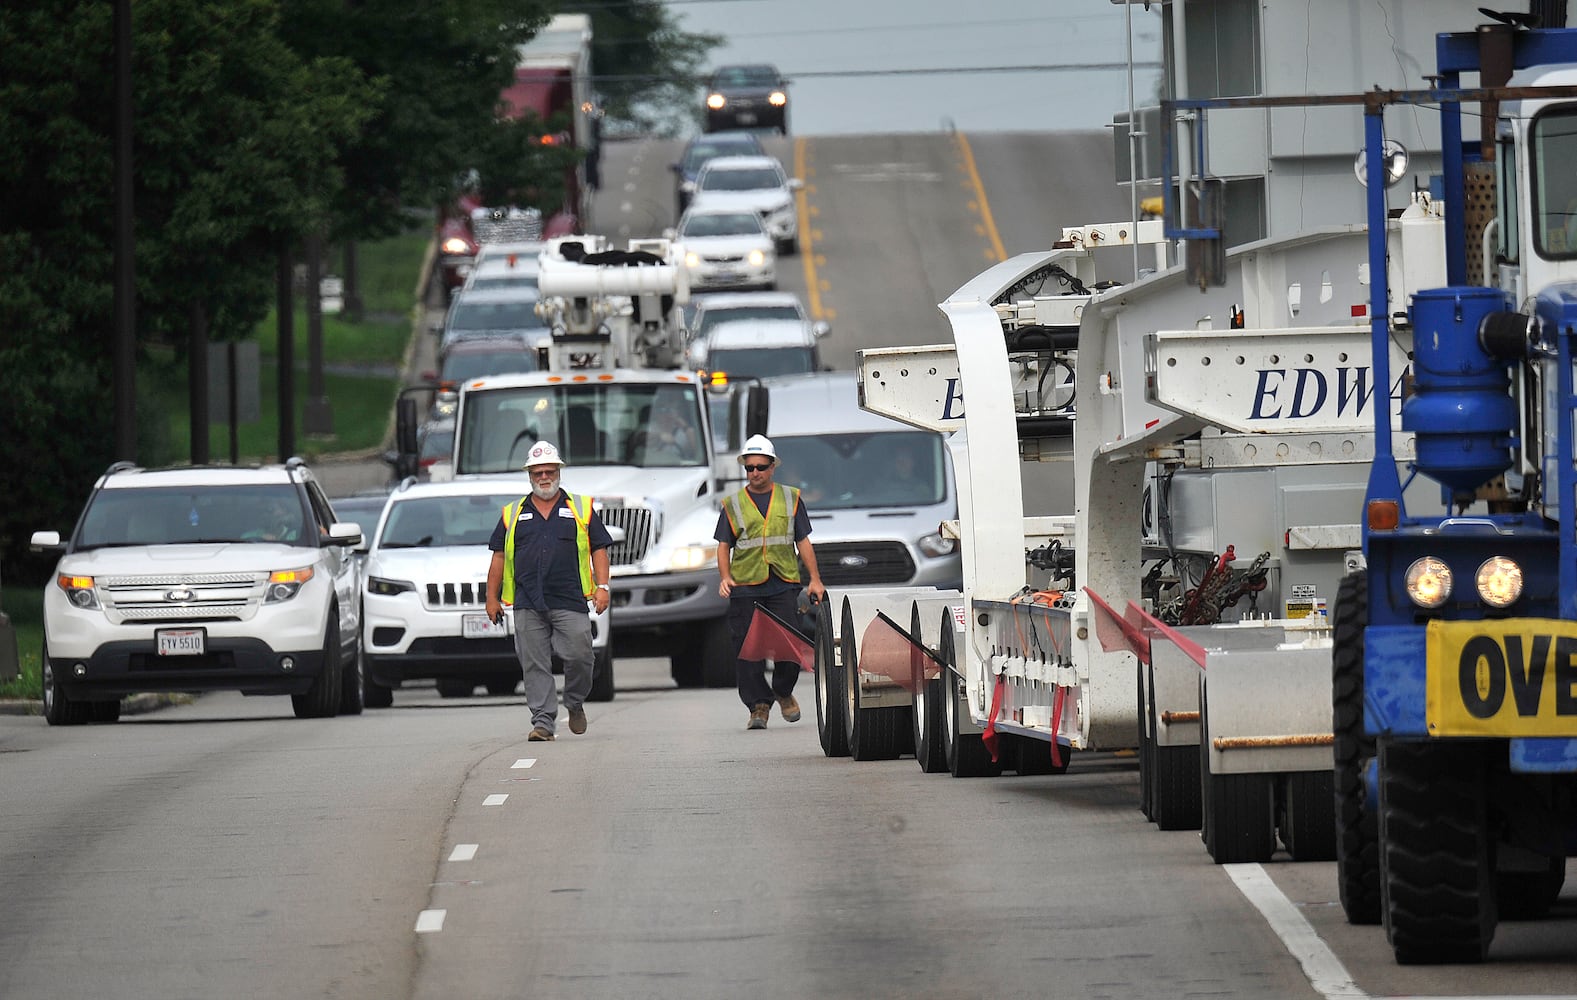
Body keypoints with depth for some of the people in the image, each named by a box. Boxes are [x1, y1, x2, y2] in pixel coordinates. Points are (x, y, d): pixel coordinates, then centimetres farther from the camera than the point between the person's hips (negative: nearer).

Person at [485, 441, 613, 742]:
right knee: (535, 665, -3)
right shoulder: (513, 514, 16)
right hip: (527, 604, 1)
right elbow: (499, 556, 16)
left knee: (578, 657, -7)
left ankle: (575, 704, 19)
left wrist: (602, 586, -2)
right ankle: (543, 721, -1)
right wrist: (492, 598, 11)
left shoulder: (581, 509, 12)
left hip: (570, 602, -1)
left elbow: (599, 549, 10)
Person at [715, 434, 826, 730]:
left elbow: (803, 542, 14)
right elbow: (724, 545, 9)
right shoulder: (733, 505, 10)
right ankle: (758, 705, 1)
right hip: (744, 586, 0)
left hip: (783, 584, 0)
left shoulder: (790, 499, 12)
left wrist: (815, 580, 8)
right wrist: (725, 577, -8)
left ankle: (783, 693, 19)